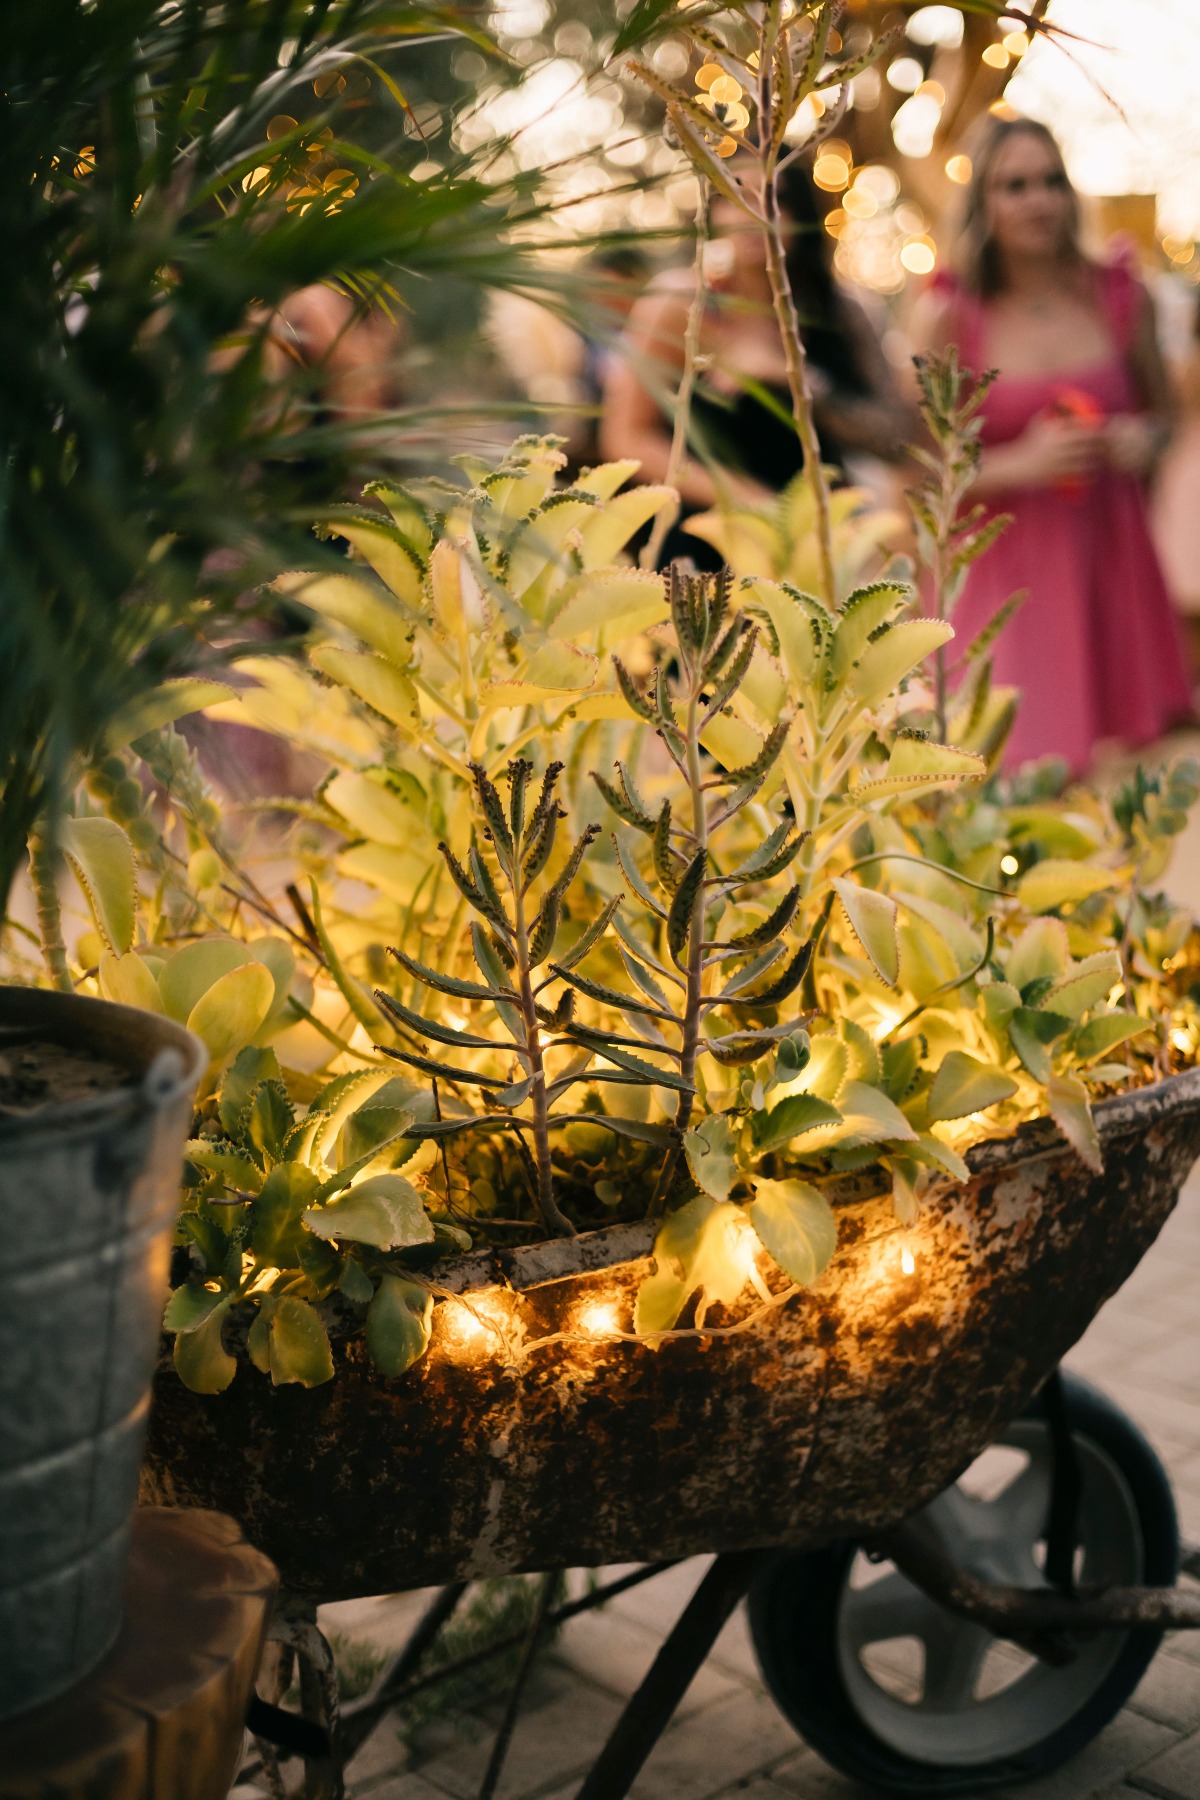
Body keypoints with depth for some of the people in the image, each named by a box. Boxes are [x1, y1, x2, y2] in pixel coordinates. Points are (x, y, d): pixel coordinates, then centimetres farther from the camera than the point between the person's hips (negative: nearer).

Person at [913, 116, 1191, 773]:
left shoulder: (1119, 295, 6)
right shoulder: (946, 316, -4)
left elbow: (1161, 411, 19)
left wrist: (1144, 439, -4)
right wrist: (1019, 465, -17)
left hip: (1112, 564, 3)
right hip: (1006, 575, -3)